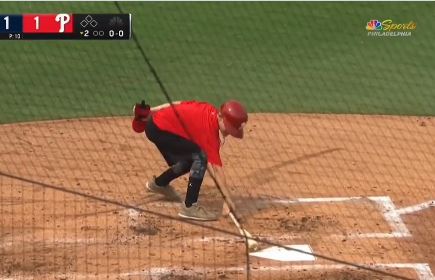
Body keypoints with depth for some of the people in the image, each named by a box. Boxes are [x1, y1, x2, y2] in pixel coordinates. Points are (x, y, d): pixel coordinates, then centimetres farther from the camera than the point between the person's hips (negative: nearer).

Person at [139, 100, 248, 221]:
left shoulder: (210, 111, -3)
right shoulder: (209, 128, -25)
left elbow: (179, 104, 9)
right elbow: (216, 167, -27)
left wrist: (151, 110, 21)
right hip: (158, 129, -9)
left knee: (188, 161, 21)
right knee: (200, 157, -19)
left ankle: (159, 183, 47)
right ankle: (190, 207, -16)